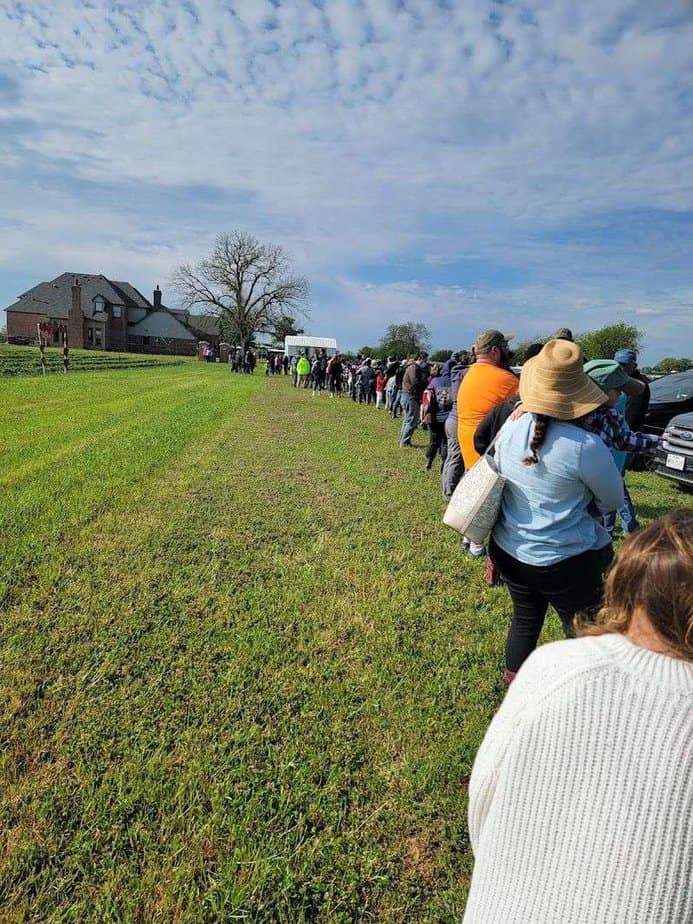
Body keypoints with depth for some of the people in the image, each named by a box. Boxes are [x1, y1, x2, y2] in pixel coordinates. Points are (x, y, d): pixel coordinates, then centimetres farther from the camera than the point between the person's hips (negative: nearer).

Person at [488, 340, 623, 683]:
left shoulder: (510, 429, -8)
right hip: (565, 561, -6)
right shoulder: (585, 446, -23)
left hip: (509, 550, 6)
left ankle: (513, 679, 44)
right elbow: (613, 501, -6)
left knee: (525, 619, 26)